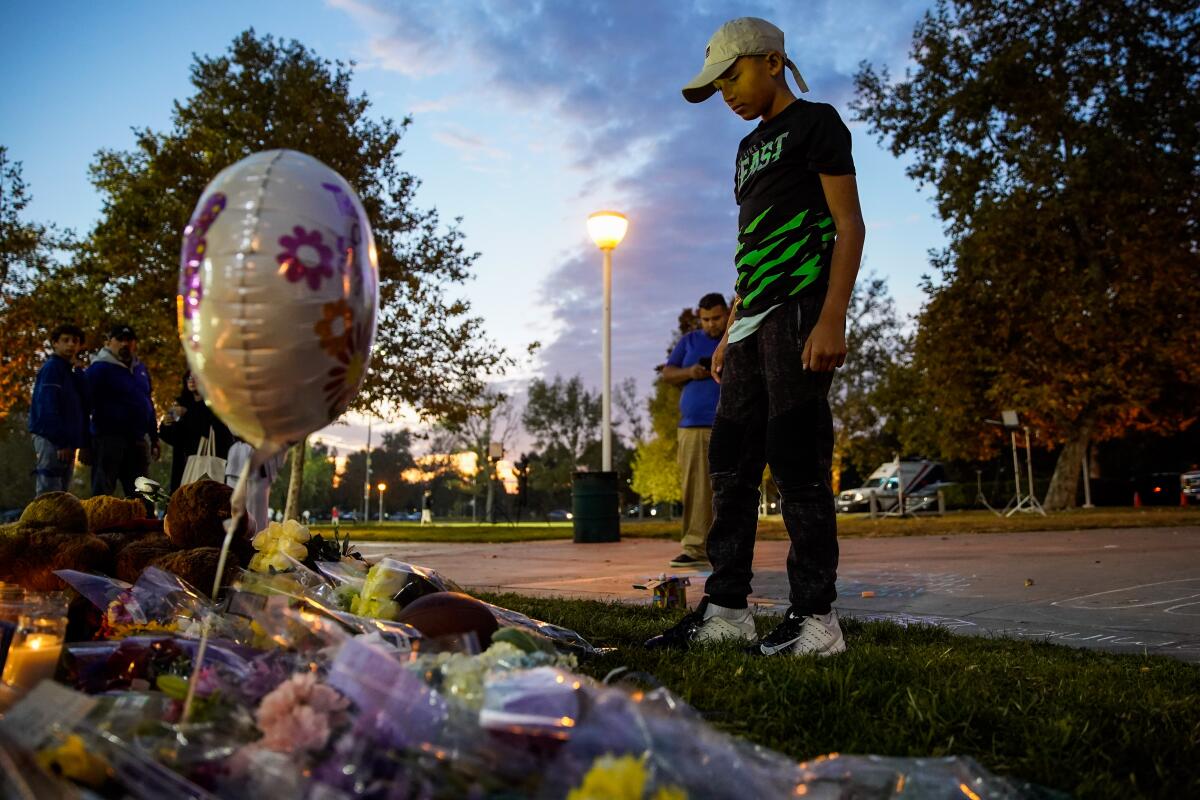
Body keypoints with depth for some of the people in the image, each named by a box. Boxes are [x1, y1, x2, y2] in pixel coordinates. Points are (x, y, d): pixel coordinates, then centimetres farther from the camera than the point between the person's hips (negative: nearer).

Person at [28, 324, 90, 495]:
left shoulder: (77, 373, 16)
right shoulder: (51, 368, -8)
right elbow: (48, 408, -17)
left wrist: (84, 444, 13)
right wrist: (61, 442, -21)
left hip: (68, 441, 9)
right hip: (51, 439, -8)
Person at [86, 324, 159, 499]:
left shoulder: (141, 369, 15)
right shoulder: (99, 368, -5)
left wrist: (154, 439, 18)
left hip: (138, 439, 7)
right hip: (109, 437, -6)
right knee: (102, 492, -3)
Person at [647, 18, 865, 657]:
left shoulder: (815, 122, 3)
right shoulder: (749, 149, 26)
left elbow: (849, 225, -6)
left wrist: (832, 319, -18)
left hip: (800, 312, -8)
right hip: (754, 321, 9)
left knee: (796, 460, -11)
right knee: (730, 460, 3)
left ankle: (814, 616, -4)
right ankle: (727, 608, 9)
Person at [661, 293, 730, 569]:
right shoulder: (689, 341, 19)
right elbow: (667, 373, 15)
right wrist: (689, 372, -5)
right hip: (693, 426, 3)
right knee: (695, 490, -3)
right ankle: (695, 548, -2)